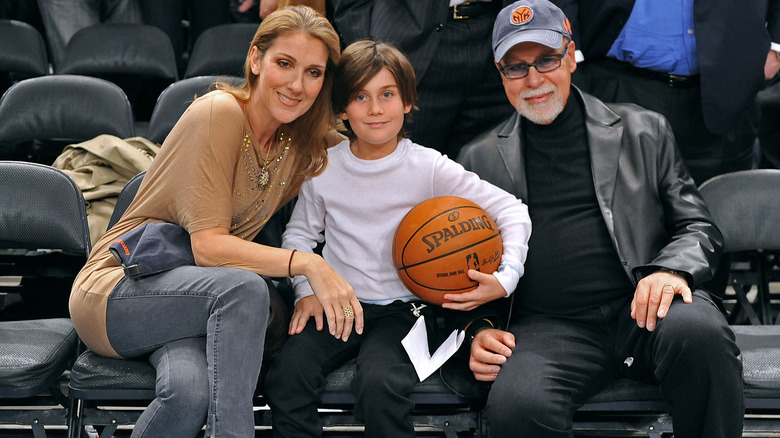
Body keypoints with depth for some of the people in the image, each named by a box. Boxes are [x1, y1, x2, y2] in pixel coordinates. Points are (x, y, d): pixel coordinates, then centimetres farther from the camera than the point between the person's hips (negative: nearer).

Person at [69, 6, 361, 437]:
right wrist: (307, 264, -28)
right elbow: (208, 245, -21)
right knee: (245, 288, -34)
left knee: (191, 391, -31)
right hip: (112, 293, -5)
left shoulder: (298, 147, 6)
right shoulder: (220, 114, -16)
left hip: (186, 297, 5)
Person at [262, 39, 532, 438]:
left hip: (400, 310, -2)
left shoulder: (428, 168, -5)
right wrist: (306, 290, 0)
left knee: (379, 386, -30)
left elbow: (512, 212, -5)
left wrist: (506, 278, -19)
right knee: (286, 374, -24)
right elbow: (299, 232, 16)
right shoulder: (323, 167, 3)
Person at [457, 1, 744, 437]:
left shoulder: (643, 131, 15)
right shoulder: (480, 158, 17)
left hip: (642, 310, 1)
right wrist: (479, 331, -1)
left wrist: (671, 270, -10)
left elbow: (699, 226, 13)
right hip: (549, 327, 0)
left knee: (698, 329, -34)